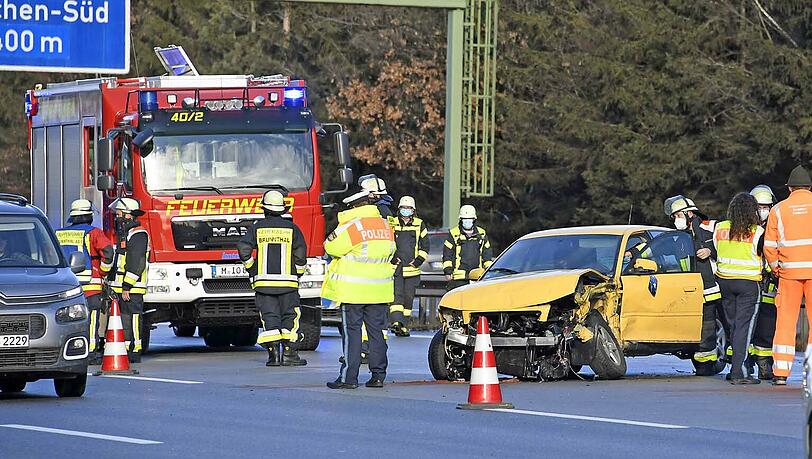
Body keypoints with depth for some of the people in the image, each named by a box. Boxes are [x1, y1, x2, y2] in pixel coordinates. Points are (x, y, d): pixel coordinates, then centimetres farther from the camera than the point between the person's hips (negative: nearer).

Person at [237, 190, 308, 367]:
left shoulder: (257, 227, 3)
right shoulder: (291, 228, 3)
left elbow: (244, 248, -6)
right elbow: (300, 253, -1)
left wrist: (251, 269, 7)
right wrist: (298, 274, 12)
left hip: (263, 281, 1)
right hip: (288, 282, -1)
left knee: (269, 317, 2)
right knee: (290, 317, 5)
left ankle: (273, 352, -7)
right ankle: (289, 351, -5)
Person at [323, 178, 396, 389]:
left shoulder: (353, 225, -15)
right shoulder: (385, 225, 7)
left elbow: (331, 246, -10)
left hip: (354, 290, -6)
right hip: (379, 290, 6)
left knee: (351, 332, -2)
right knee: (376, 331, 12)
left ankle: (348, 377, -3)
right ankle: (378, 375, 12)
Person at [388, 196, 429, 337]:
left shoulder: (419, 225, 10)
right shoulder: (392, 224, 6)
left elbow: (425, 245, 12)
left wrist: (419, 260, -1)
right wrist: (392, 258, -4)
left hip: (412, 269, 2)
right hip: (395, 268, -2)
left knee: (408, 297, 5)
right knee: (397, 294, -16)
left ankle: (404, 326, 13)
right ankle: (396, 321, -26)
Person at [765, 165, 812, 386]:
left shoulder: (779, 209, 6)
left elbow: (769, 246, 3)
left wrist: (776, 268, 17)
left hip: (789, 271, 1)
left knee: (785, 321, 6)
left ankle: (780, 372, 3)